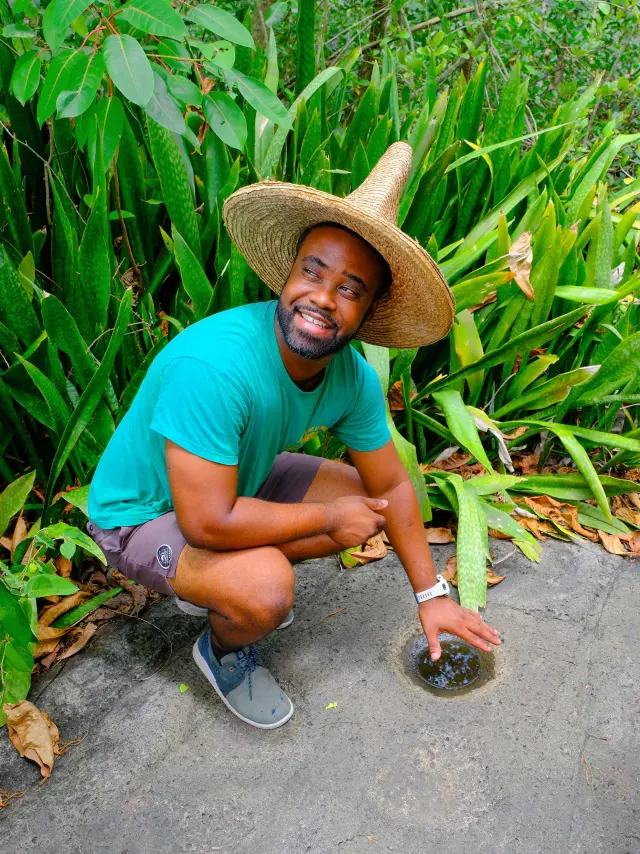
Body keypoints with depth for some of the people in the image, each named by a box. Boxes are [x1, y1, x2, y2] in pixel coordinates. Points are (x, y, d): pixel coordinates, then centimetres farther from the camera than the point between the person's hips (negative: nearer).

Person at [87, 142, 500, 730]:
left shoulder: (353, 379, -14)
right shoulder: (214, 363, -38)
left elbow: (390, 487, -1)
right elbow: (208, 522, -36)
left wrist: (431, 595, 3)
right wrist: (327, 518, -23)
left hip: (239, 480, 7)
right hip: (144, 510, -7)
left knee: (362, 504, 3)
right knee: (265, 592, -31)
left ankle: (221, 581, 15)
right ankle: (223, 651, 6)